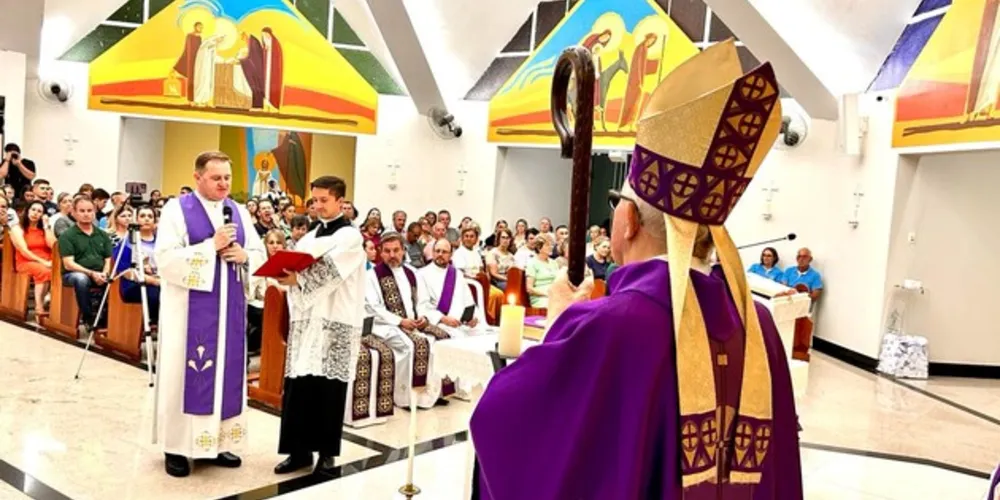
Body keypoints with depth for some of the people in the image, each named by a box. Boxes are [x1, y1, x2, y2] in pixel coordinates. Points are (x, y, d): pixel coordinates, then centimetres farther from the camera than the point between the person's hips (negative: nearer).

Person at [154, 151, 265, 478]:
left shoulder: (240, 212, 10)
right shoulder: (177, 209, -5)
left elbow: (260, 255, 11)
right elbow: (166, 258, -16)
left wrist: (243, 256, -10)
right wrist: (212, 245, -21)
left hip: (230, 307, 5)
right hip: (189, 308, -5)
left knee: (226, 371, 8)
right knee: (187, 374, 0)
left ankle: (216, 442, 19)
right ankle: (177, 447, 10)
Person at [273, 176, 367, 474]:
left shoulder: (350, 236, -2)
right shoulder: (310, 238, 17)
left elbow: (330, 270, -17)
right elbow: (297, 270, 10)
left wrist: (297, 278, -26)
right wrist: (285, 272, -11)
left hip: (335, 322, -5)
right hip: (307, 318, 5)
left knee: (329, 387, -2)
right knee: (298, 384, 2)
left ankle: (327, 451, 10)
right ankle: (300, 449, 11)